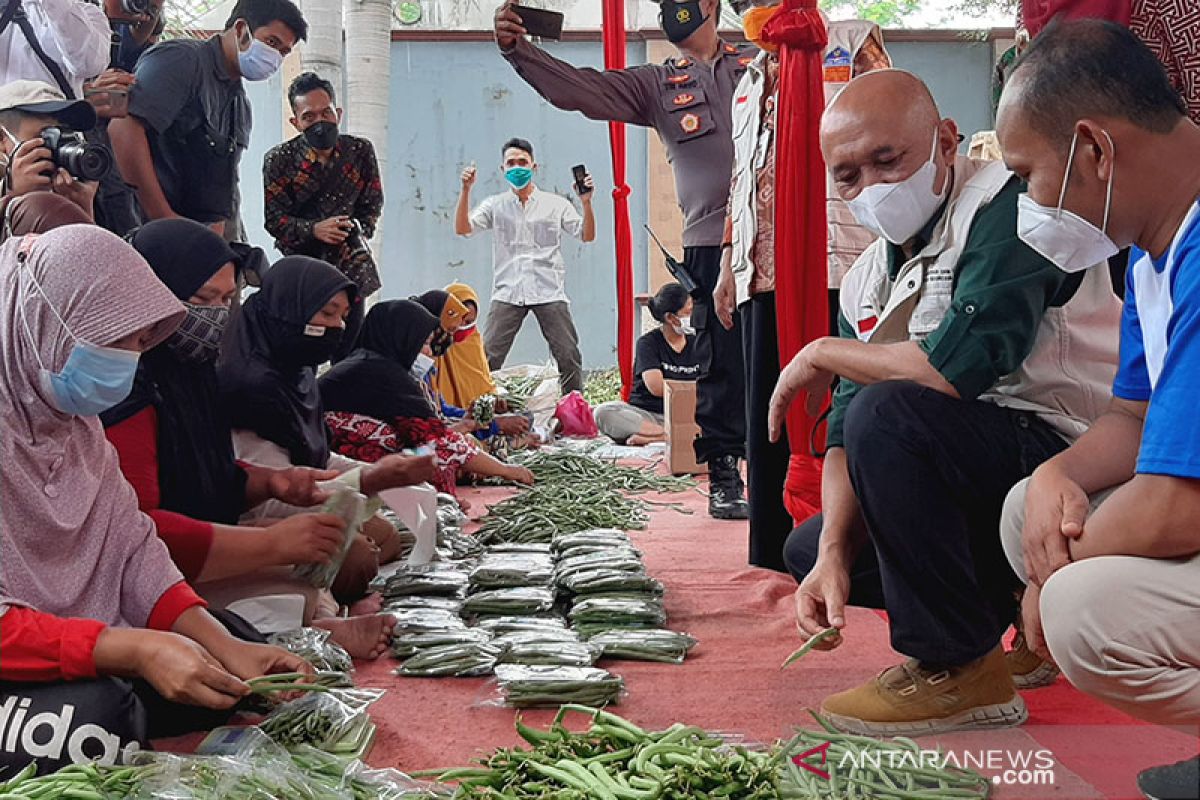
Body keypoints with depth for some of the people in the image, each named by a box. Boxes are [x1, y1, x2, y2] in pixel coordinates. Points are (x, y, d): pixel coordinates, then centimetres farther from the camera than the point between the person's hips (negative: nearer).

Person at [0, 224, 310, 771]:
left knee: (225, 671, 1)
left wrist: (226, 646, -10)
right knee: (95, 713, -33)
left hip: (80, 655, 9)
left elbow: (133, 546, 3)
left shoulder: (75, 419, 9)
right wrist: (132, 650, -34)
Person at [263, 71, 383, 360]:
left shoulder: (360, 151, -4)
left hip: (350, 261, 2)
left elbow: (373, 204, 7)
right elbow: (274, 219, -8)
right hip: (301, 259, -2)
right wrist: (314, 230, -23)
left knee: (350, 348, 0)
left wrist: (357, 230, -9)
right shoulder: (279, 160, -9)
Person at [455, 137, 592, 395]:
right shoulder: (495, 205, 13)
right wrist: (465, 190, -10)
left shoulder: (556, 204, 11)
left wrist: (586, 203, -9)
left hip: (549, 293, 0)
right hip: (507, 293, 0)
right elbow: (462, 228, 2)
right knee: (488, 358, -7)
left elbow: (587, 236, 6)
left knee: (569, 357, -3)